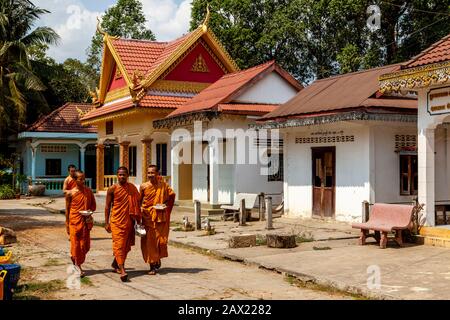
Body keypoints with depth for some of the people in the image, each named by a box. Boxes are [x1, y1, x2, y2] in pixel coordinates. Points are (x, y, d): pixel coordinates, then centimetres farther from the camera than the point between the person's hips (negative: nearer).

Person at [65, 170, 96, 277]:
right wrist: (67, 224, 2)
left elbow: (93, 205, 12)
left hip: (86, 221, 3)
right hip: (74, 221, -3)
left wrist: (89, 211, -10)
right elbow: (67, 210, 2)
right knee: (75, 243, 0)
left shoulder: (88, 191, 4)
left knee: (85, 245, 6)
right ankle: (78, 267, 9)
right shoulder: (71, 193, -4)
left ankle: (75, 258, 32)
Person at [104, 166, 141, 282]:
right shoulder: (112, 189, -2)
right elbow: (107, 206, 1)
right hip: (116, 220, -4)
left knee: (126, 245, 10)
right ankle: (122, 271, -16)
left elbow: (136, 205, 13)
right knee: (119, 244, -11)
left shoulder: (132, 188, 7)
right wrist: (106, 223, -3)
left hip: (129, 220, 4)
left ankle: (115, 264, 31)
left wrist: (138, 220, 10)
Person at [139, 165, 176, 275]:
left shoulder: (163, 185, -1)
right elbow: (139, 201, 6)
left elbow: (172, 195, 14)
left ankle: (158, 259, 26)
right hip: (147, 216, 0)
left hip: (160, 216, 0)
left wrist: (166, 205, 1)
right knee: (149, 241, 0)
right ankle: (152, 266, 10)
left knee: (161, 240, -2)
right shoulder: (143, 186, -2)